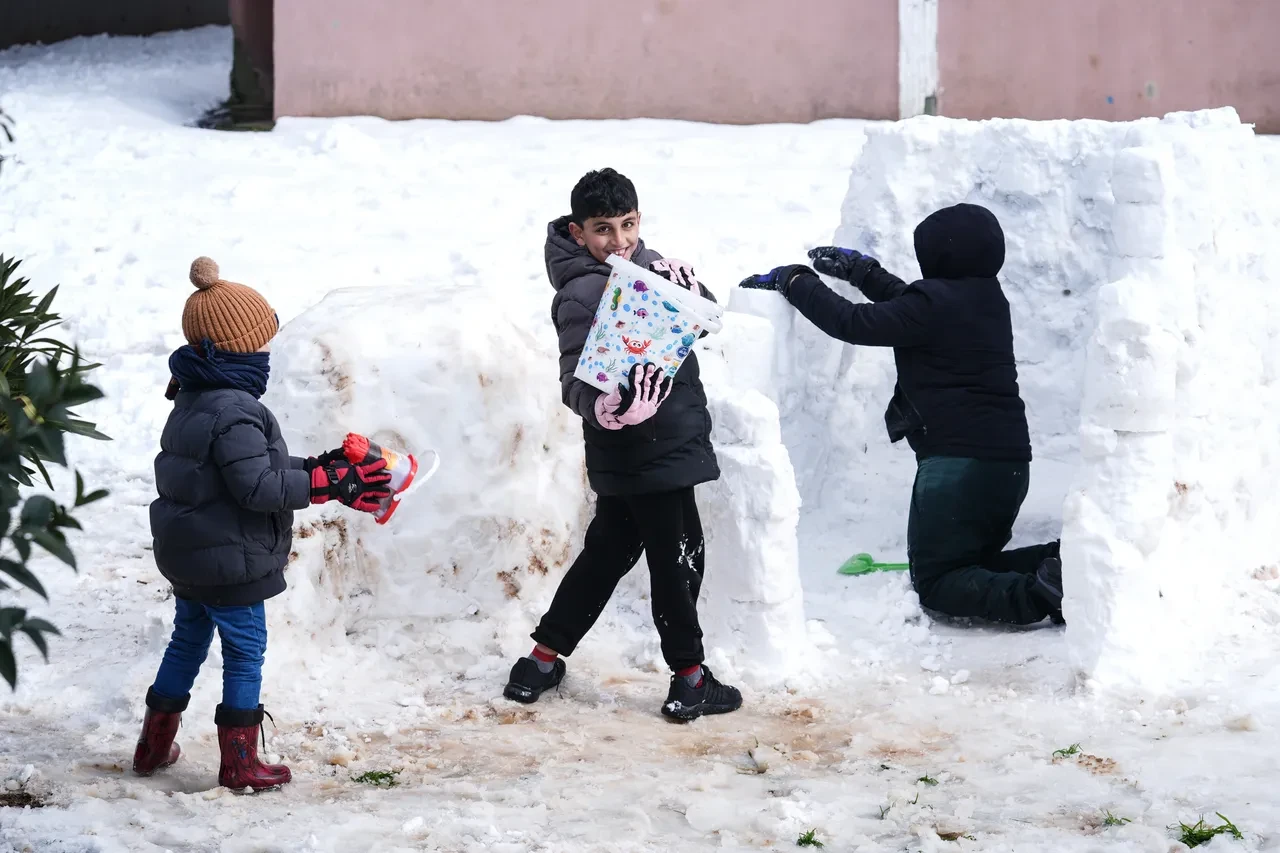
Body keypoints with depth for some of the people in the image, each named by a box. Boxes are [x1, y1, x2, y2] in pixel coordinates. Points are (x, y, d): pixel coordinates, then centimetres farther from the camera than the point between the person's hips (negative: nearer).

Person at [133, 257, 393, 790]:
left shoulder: (194, 399, 7)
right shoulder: (233, 411, -25)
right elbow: (259, 487, -28)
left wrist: (314, 468, 6)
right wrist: (330, 483, -24)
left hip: (187, 555, 9)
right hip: (230, 561, -9)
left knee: (187, 643, 22)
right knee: (245, 654, 3)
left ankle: (154, 745, 30)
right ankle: (240, 763, 10)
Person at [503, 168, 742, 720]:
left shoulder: (645, 264, 7)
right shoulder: (582, 293, -18)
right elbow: (576, 382, -22)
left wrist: (685, 288, -12)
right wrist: (605, 407, -43)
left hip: (670, 440, 9)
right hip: (645, 452, -9)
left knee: (610, 550, 17)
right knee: (678, 554, 0)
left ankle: (543, 661, 26)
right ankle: (689, 680, 10)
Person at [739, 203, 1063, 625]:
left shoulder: (935, 301, -15)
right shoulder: (987, 298, 13)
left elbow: (855, 324, -13)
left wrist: (794, 281, -2)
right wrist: (861, 270, 35)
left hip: (958, 460, -9)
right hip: (1010, 460, 9)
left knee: (937, 582, 0)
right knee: (975, 565, 22)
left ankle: (1038, 594, -25)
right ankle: (1068, 565, -4)